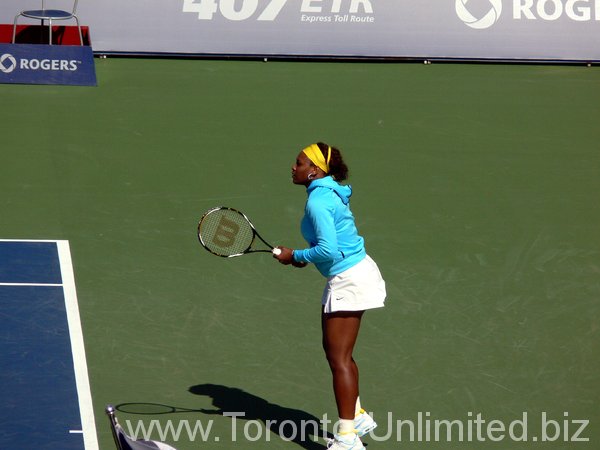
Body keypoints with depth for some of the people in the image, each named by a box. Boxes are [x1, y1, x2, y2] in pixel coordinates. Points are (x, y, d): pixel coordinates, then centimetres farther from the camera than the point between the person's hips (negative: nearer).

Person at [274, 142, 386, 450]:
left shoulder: (318, 201, -20)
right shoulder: (330, 193, 10)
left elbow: (328, 251, -26)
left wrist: (295, 256, -12)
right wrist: (307, 256, 7)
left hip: (348, 281, -10)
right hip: (357, 270, 10)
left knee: (339, 358, -5)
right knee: (336, 352, 20)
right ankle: (357, 416, 31)